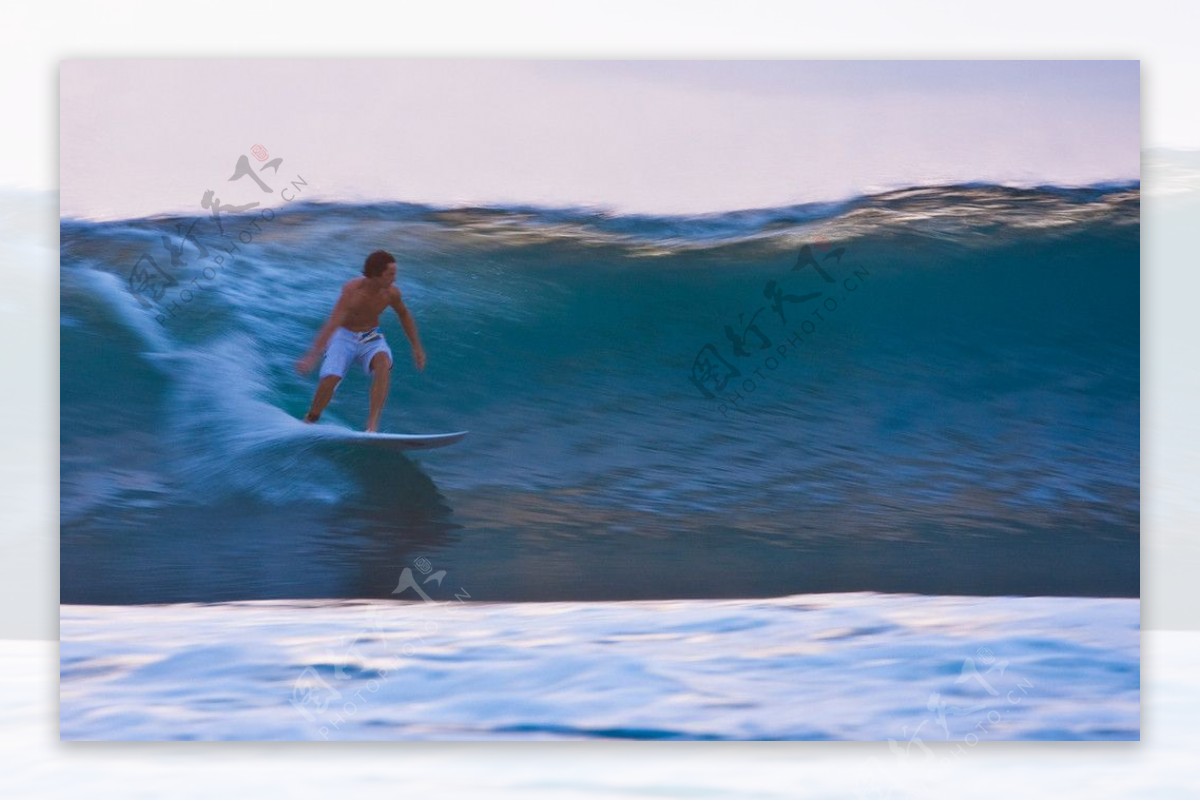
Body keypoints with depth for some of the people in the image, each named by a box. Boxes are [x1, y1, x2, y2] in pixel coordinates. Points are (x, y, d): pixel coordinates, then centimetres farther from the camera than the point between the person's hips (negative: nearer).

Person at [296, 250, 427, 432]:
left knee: (383, 363, -31)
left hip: (372, 340, 3)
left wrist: (417, 348, 13)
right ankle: (309, 422, 5)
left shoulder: (391, 292, -12)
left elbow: (404, 315, 10)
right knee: (330, 378, -24)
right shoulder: (353, 290, -26)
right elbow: (332, 324, -35)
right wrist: (312, 356, -44)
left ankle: (372, 425, -33)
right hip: (344, 338, -2)